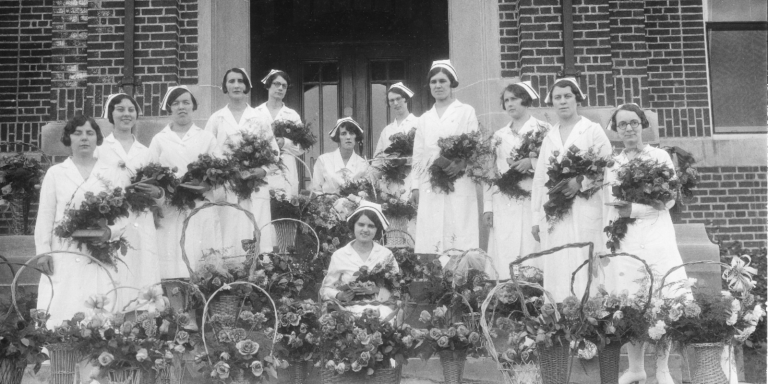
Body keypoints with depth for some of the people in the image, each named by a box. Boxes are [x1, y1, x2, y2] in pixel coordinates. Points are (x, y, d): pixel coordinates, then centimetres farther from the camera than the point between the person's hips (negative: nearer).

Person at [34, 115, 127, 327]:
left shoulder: (111, 173, 8)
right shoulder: (55, 173, 7)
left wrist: (110, 232, -13)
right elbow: (45, 216, 6)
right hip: (64, 257, 0)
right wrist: (43, 251, -2)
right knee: (61, 312, -6)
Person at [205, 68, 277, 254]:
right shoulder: (216, 119, 9)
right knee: (228, 243, -4)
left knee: (257, 244, -5)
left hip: (255, 192, 1)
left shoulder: (259, 120, 11)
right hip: (225, 191, 0)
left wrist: (261, 172, -9)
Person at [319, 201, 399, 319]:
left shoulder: (386, 255, 9)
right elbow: (325, 290, 10)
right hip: (350, 310, -1)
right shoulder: (339, 256, 8)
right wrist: (340, 296, -11)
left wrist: (376, 289, -14)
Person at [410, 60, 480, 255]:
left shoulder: (466, 112, 9)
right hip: (429, 188, 4)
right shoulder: (424, 119, 21)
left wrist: (462, 163, -18)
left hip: (459, 186, -3)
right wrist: (415, 186, 11)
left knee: (459, 237, -10)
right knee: (429, 242, -4)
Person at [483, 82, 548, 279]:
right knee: (504, 259, -2)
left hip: (532, 202, -3)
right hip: (503, 205, 4)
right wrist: (487, 207, 8)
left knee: (531, 254, -9)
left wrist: (532, 163, -18)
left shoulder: (542, 129, 5)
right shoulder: (499, 135, 17)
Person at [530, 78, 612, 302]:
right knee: (557, 270, 1)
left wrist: (581, 182, -17)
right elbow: (539, 178, 15)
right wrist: (536, 218, 11)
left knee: (583, 270, -8)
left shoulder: (593, 131, 3)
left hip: (584, 211, -4)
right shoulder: (549, 137, 17)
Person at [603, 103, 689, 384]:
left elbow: (668, 200, -3)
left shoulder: (660, 157, 5)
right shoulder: (612, 165, 13)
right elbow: (610, 210, 11)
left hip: (657, 237, -2)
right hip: (626, 241, 2)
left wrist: (633, 209, -9)